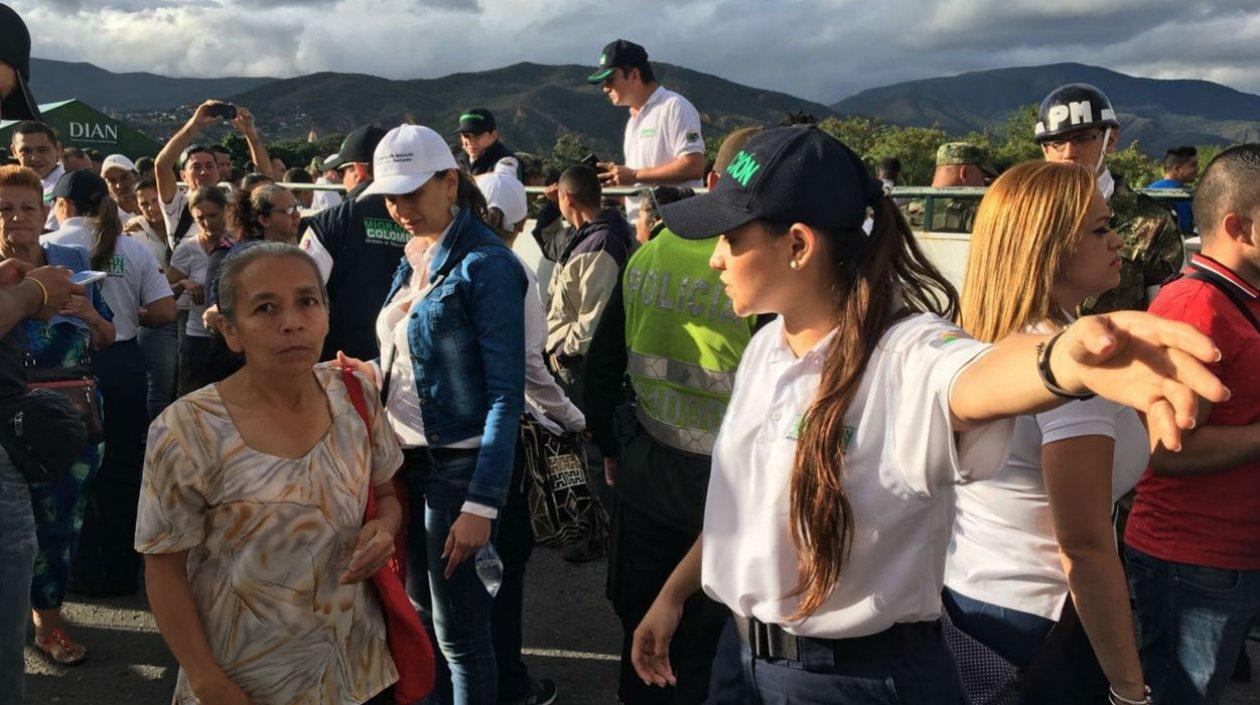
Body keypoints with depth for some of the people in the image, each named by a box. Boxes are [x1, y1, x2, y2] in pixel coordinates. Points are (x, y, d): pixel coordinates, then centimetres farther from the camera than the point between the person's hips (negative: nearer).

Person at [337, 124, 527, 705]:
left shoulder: (485, 264, -15)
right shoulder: (413, 259, 10)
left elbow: (506, 393, -19)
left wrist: (482, 503, -22)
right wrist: (376, 373, 1)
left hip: (458, 464, -8)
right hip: (406, 458, 8)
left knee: (459, 632, 2)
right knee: (419, 612, 19)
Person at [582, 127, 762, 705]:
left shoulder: (647, 254, -2)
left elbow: (601, 366, 6)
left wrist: (610, 449, 19)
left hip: (647, 468, 5)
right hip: (727, 482, -4)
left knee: (643, 620, 23)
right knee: (709, 640, 15)